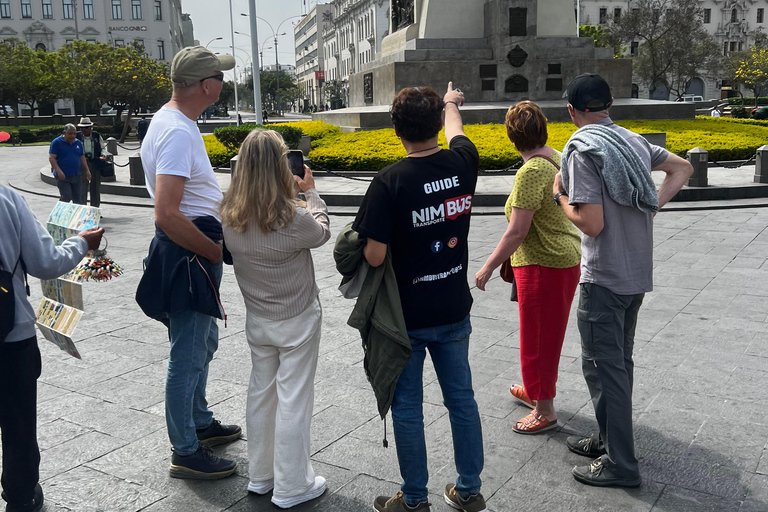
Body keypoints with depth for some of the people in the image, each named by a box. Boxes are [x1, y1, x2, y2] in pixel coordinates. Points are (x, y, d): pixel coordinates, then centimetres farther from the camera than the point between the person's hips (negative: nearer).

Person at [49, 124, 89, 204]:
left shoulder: (78, 143, 13)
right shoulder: (57, 142, -5)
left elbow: (82, 157, 20)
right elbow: (51, 158, -10)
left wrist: (87, 170, 12)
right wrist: (59, 171, -22)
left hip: (76, 176, 6)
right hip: (63, 176, -6)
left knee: (78, 198, 8)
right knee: (66, 197, -12)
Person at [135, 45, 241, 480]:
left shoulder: (172, 120, 11)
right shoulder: (178, 133, -23)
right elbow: (166, 216, -30)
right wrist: (217, 253, -21)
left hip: (196, 250, 11)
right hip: (187, 252, -11)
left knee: (203, 343, 24)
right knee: (188, 355, 1)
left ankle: (201, 423, 42)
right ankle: (186, 453, 16)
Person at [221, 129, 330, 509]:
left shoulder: (230, 216, -9)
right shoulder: (292, 218, -25)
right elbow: (322, 233, -5)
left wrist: (294, 193, 7)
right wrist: (310, 191, 8)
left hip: (256, 319, 6)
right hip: (297, 321, -6)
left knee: (261, 392, 19)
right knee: (294, 399, 6)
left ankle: (260, 475, 33)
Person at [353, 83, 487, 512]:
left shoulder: (390, 182, -22)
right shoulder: (462, 163, -7)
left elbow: (374, 256, -22)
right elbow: (456, 133, 18)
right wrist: (451, 103, 39)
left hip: (406, 316, -5)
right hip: (455, 310, 5)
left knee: (407, 407, 11)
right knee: (462, 398, 18)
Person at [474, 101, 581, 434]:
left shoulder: (530, 173, -24)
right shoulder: (558, 160, 4)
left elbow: (517, 232, -25)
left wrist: (488, 267, -15)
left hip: (544, 266, -10)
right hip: (565, 258, 10)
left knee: (539, 336, 5)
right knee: (546, 332, 23)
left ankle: (545, 411, 19)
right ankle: (535, 391, 42)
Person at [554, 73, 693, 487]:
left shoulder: (582, 151, -17)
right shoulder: (632, 141, 8)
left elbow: (592, 224, -22)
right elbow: (682, 168, 20)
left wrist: (560, 196, -6)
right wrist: (652, 206, 11)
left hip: (604, 278, -8)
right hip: (638, 274, 8)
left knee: (602, 365, 1)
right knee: (619, 360, 18)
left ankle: (620, 463, 9)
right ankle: (609, 439, 32)